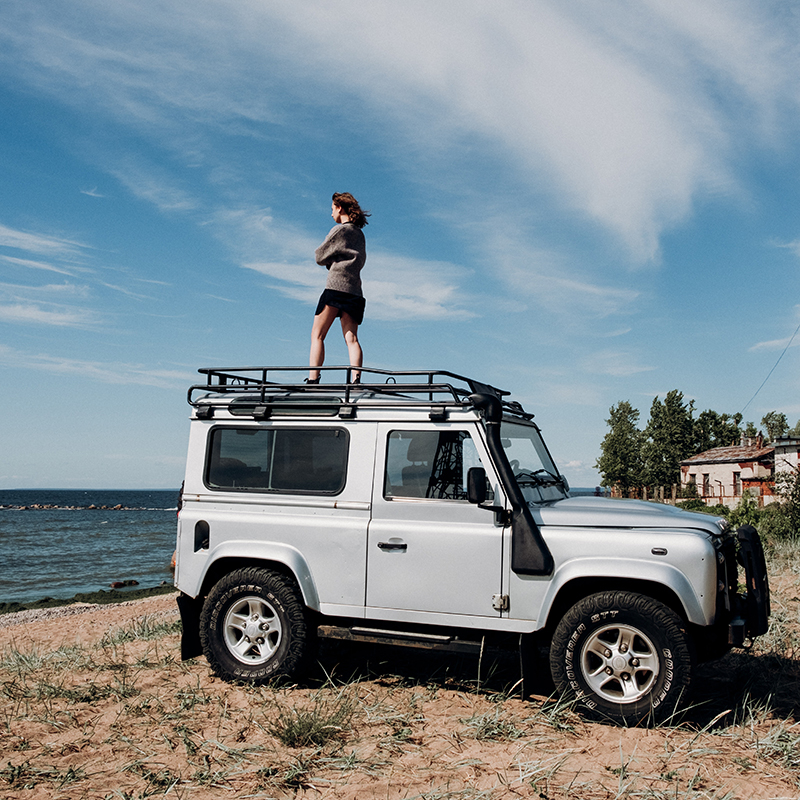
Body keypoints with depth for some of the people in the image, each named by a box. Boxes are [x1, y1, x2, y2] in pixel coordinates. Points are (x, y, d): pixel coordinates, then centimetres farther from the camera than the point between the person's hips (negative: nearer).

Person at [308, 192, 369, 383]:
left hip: (336, 287, -7)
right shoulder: (359, 234, 21)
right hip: (355, 290, 7)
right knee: (351, 338, -4)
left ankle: (312, 379, -13)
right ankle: (356, 379, -21)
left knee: (317, 335, -4)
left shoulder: (339, 230, -1)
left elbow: (320, 257, 2)